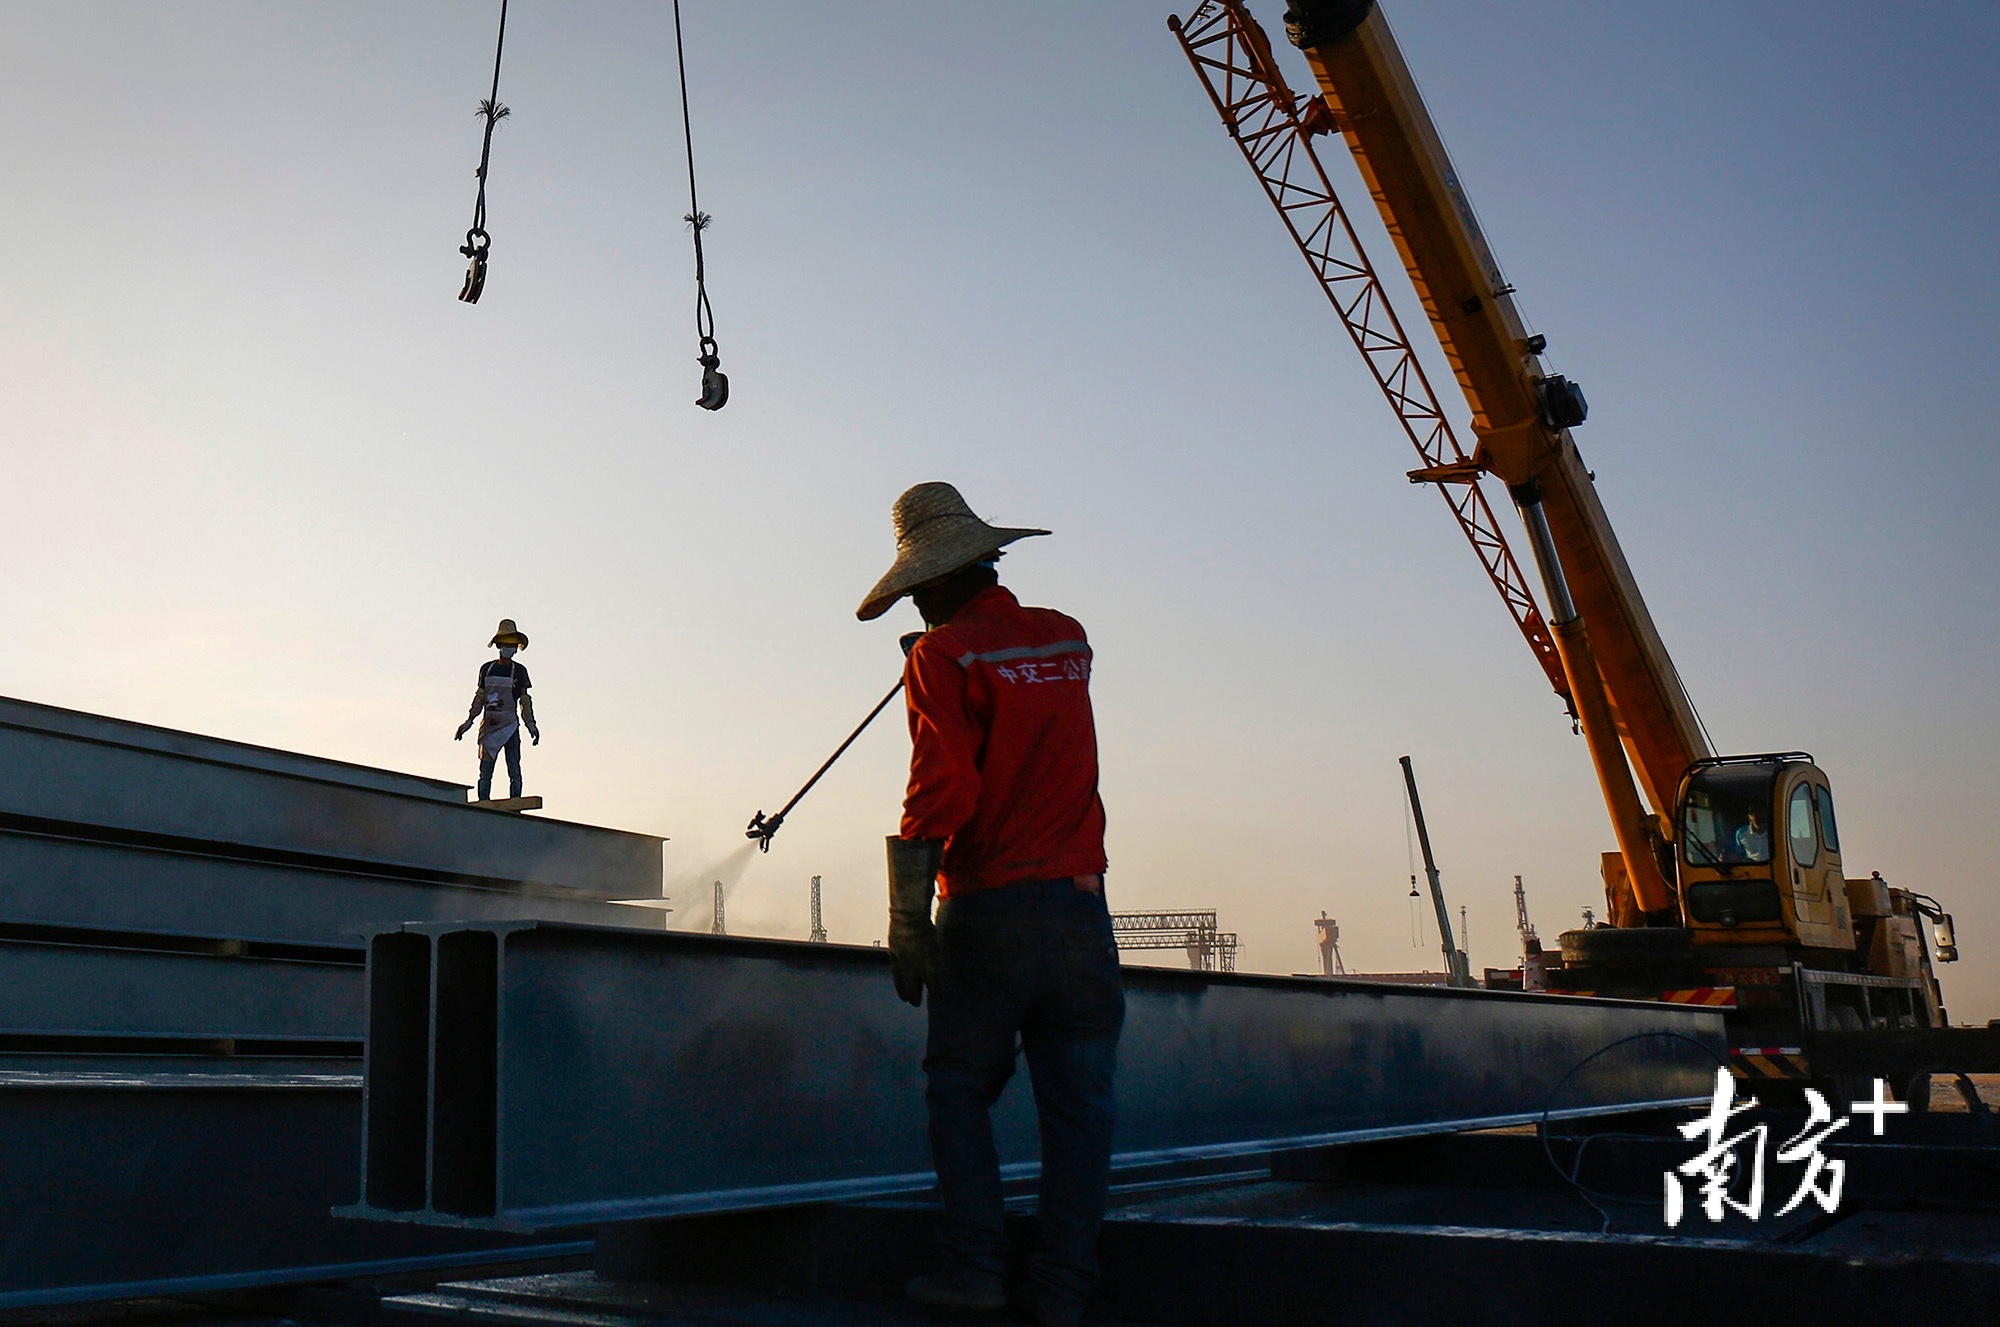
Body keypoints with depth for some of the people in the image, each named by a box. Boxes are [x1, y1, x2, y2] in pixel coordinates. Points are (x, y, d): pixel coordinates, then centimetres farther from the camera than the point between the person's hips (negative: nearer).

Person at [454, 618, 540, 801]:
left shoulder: (519, 671, 5)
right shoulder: (487, 668, 11)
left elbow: (525, 701, 6)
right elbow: (479, 697, 15)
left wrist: (531, 725, -2)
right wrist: (469, 721, 10)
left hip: (510, 725, -2)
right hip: (489, 725, 2)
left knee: (514, 772, -7)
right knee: (485, 773, 0)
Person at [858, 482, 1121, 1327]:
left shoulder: (944, 656, -6)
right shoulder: (1067, 639, 11)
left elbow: (940, 790, -16)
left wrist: (907, 920, -14)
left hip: (991, 909, -4)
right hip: (1081, 905, 5)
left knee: (960, 1085, 10)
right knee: (1077, 1100, 5)